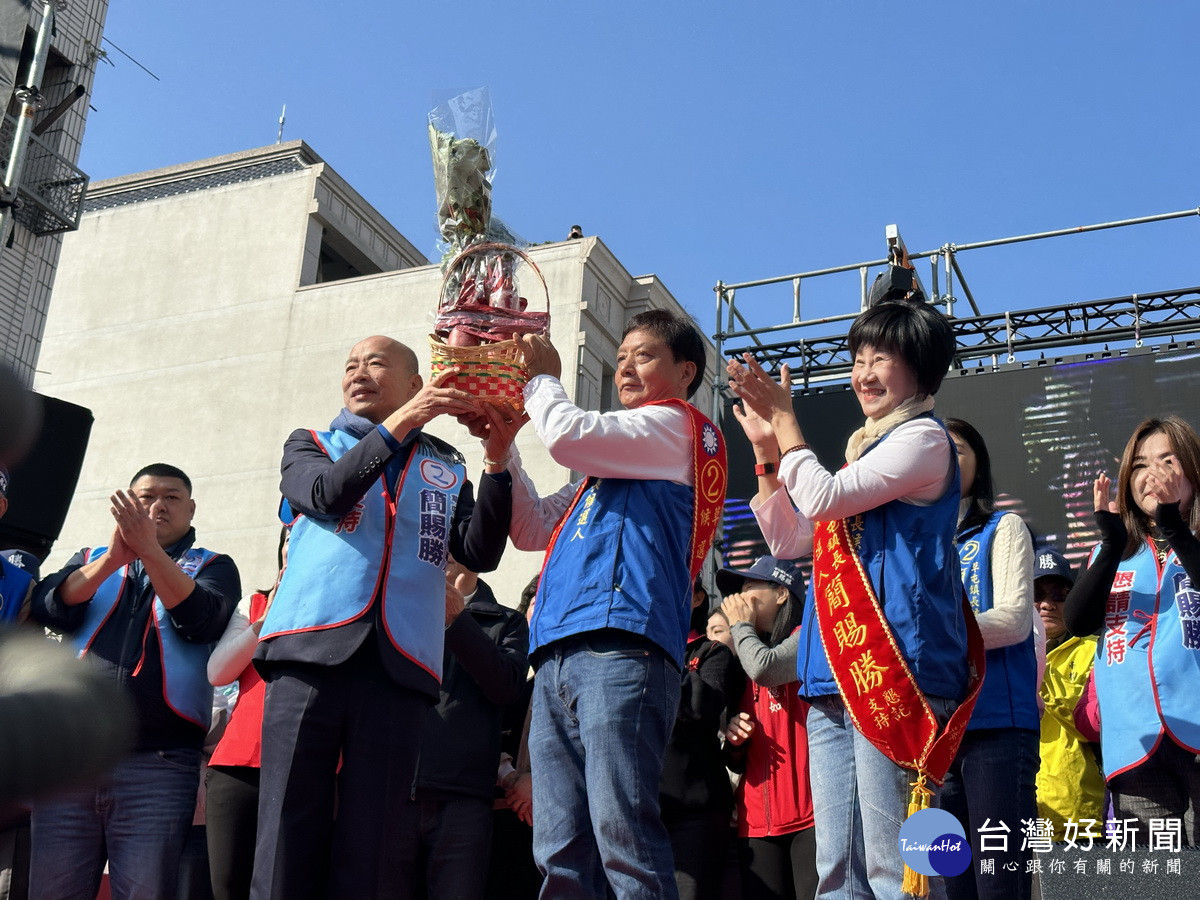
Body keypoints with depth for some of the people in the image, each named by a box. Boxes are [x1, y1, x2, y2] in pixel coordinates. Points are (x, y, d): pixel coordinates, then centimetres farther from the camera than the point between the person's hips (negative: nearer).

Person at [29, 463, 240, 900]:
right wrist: (113, 558, -14)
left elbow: (199, 619, -8)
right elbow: (48, 609, 0)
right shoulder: (89, 561, 20)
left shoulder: (212, 567, 13)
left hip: (159, 764, -2)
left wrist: (149, 550, -17)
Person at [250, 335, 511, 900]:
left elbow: (480, 553, 8)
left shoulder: (446, 468, 21)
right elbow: (325, 496, -3)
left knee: (366, 851, 0)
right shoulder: (310, 446, 20)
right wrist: (399, 423, -10)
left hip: (399, 666, 1)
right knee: (288, 840, -6)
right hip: (312, 654, 0)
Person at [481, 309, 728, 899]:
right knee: (560, 851, 2)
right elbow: (532, 530, 33)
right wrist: (501, 447, 22)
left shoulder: (676, 426, 8)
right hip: (560, 656, 9)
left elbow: (567, 434, -6)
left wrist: (541, 377, 14)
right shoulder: (609, 466, 34)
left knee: (621, 834, -17)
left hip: (619, 645, -9)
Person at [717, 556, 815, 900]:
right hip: (757, 822, 6)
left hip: (810, 815, -6)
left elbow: (765, 668, -20)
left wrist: (741, 626, 1)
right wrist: (734, 739, 2)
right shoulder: (743, 665, 23)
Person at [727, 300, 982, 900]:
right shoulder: (863, 451, 26)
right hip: (835, 676, 9)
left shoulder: (923, 438, 0)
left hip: (891, 669, -9)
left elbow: (824, 498, -11)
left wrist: (784, 416, 1)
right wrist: (764, 446, 18)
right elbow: (789, 540, 25)